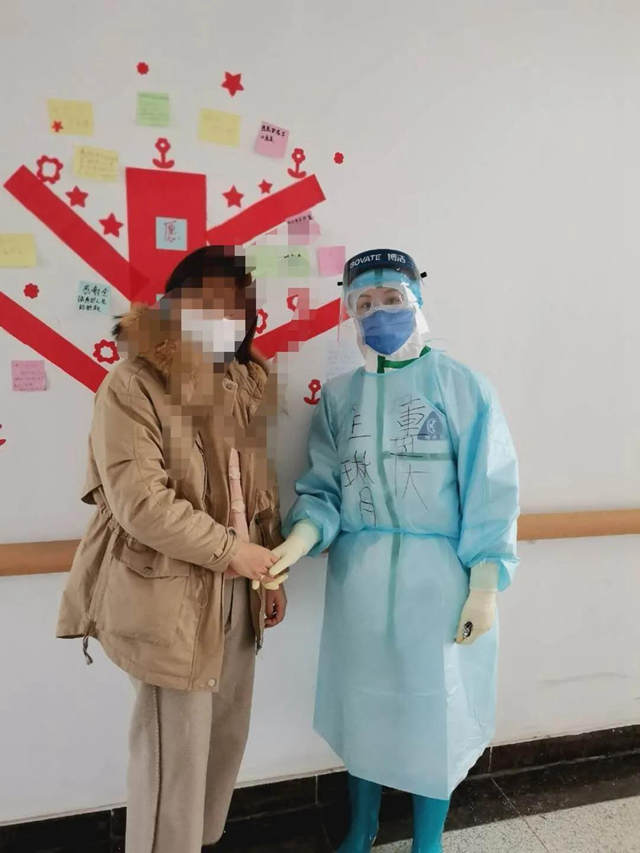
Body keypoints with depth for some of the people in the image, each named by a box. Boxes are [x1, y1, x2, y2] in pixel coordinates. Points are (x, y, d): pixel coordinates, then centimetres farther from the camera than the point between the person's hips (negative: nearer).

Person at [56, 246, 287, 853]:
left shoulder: (244, 383, 9)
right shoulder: (133, 386, -12)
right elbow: (139, 500, -20)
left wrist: (271, 571, 11)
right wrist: (230, 550, -16)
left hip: (236, 592, 7)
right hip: (171, 593, -7)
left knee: (226, 734, 19)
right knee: (175, 747, 4)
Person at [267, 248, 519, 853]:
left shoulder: (462, 387, -7)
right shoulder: (339, 395, 2)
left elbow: (488, 493, -7)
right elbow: (324, 489, -1)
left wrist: (484, 588, -10)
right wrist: (297, 541, -19)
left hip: (439, 579, -2)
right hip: (358, 580, 3)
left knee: (433, 712, 12)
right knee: (362, 707, 18)